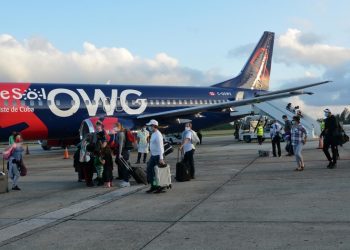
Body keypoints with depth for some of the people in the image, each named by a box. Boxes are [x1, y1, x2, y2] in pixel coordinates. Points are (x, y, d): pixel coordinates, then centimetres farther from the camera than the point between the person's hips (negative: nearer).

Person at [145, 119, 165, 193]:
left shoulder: (158, 135, -19)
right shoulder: (153, 134, 11)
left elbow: (160, 147, -25)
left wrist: (161, 158, -29)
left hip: (158, 156, -10)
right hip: (153, 155, 10)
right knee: (149, 170, 10)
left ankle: (160, 187, 10)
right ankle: (153, 186, 17)